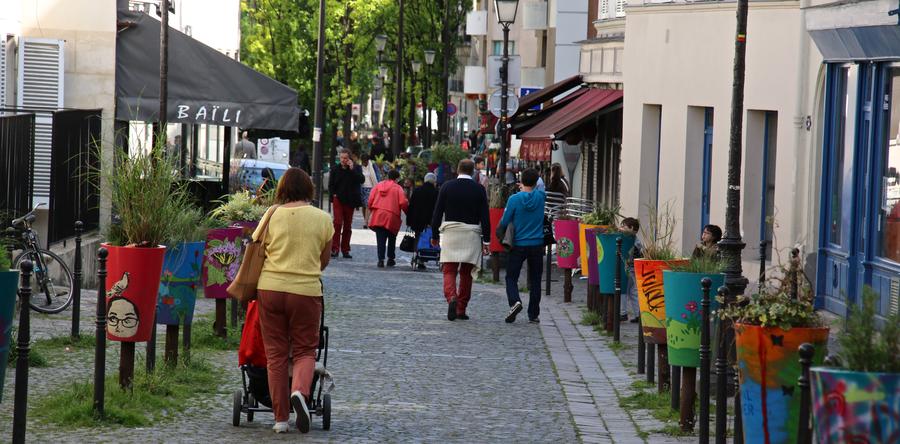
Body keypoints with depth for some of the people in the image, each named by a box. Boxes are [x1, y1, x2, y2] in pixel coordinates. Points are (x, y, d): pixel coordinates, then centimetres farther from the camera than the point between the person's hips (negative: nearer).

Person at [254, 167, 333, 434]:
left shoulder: (272, 215, 2)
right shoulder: (322, 218, 3)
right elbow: (324, 260, 11)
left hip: (270, 288, 1)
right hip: (306, 290, -1)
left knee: (275, 353, 8)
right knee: (305, 350, 11)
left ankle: (280, 417, 8)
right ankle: (300, 390, -19)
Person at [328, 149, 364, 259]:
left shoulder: (356, 168, 1)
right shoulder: (335, 170, 4)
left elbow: (362, 180, -14)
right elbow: (331, 185, 10)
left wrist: (352, 169, -18)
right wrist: (333, 194, -4)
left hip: (350, 201, 1)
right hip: (338, 199, -1)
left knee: (348, 225, 7)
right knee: (338, 223, -14)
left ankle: (345, 250, 15)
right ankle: (335, 249, -15)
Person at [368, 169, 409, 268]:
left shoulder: (378, 185, 8)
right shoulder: (398, 188, -3)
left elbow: (370, 199, 5)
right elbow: (403, 203, -10)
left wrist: (372, 210, 21)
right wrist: (408, 213, 6)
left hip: (378, 216, 2)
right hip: (392, 217, -2)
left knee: (380, 239, 2)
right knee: (392, 239, 17)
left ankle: (381, 259, -9)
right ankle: (391, 259, 22)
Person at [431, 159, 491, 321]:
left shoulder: (447, 186, -1)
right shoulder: (479, 190, 0)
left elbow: (437, 212, 0)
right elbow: (485, 216, -2)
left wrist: (434, 235, 8)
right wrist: (486, 240, 2)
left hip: (450, 233, -1)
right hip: (471, 234, 1)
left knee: (449, 271, 1)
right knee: (466, 273, 10)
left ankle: (451, 297, -26)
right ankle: (461, 310, 13)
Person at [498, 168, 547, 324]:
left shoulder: (514, 199, -11)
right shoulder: (540, 197, -3)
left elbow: (505, 222, -5)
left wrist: (499, 231, 14)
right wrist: (526, 191, 22)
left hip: (518, 245, -2)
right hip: (537, 245, 2)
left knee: (511, 277, 5)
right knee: (535, 280, 10)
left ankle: (515, 301, -21)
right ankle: (533, 314, 11)